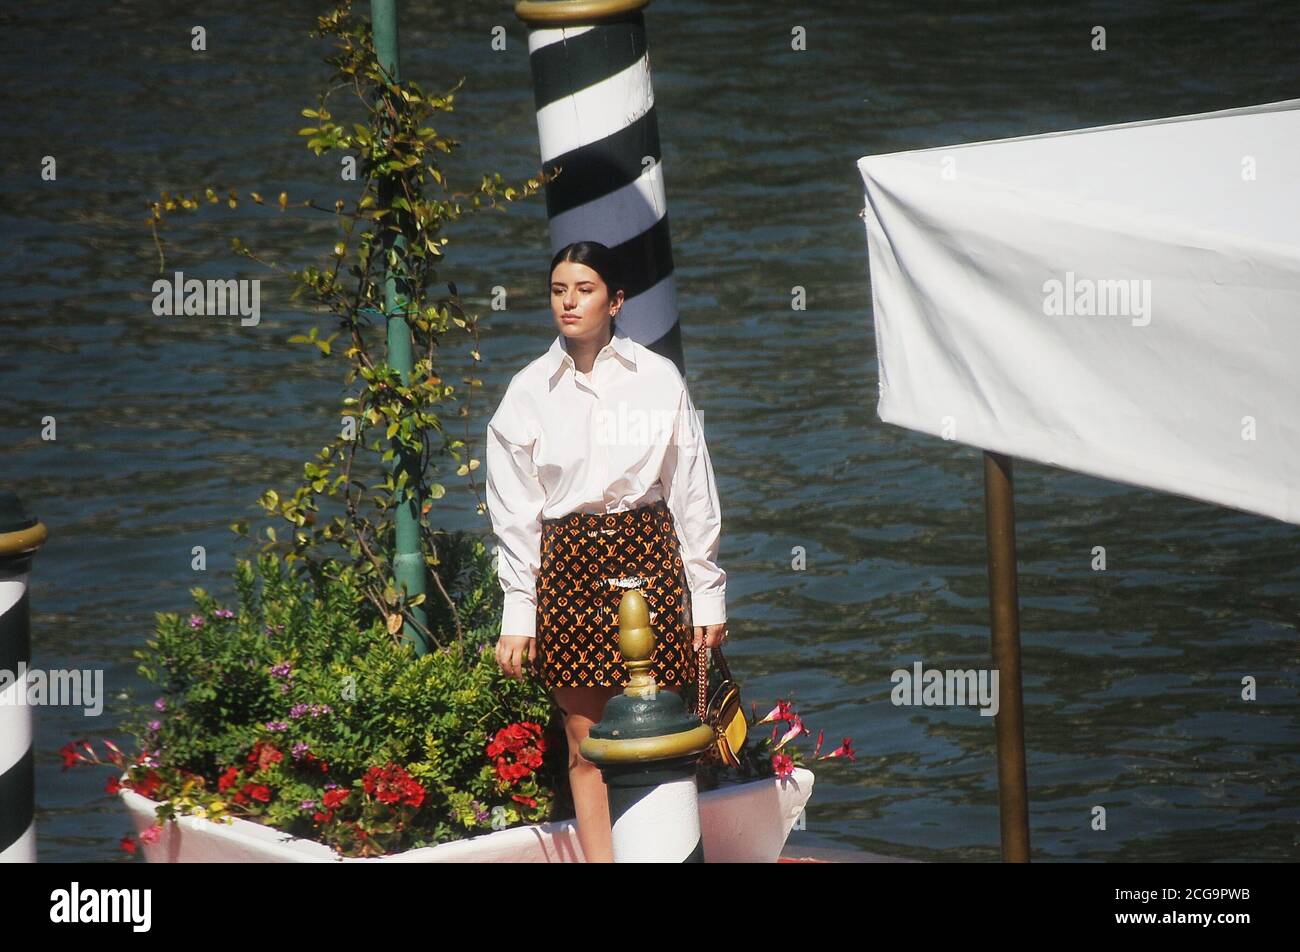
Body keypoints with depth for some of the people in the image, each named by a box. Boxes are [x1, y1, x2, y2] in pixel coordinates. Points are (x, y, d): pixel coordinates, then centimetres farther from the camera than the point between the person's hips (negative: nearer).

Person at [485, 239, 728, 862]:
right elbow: (513, 512, 5)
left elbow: (694, 495, 5)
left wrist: (708, 594, 3)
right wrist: (517, 613, 0)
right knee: (585, 741, 2)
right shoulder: (529, 391, 4)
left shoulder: (658, 379, 2)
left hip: (648, 555, -1)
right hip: (566, 563, 1)